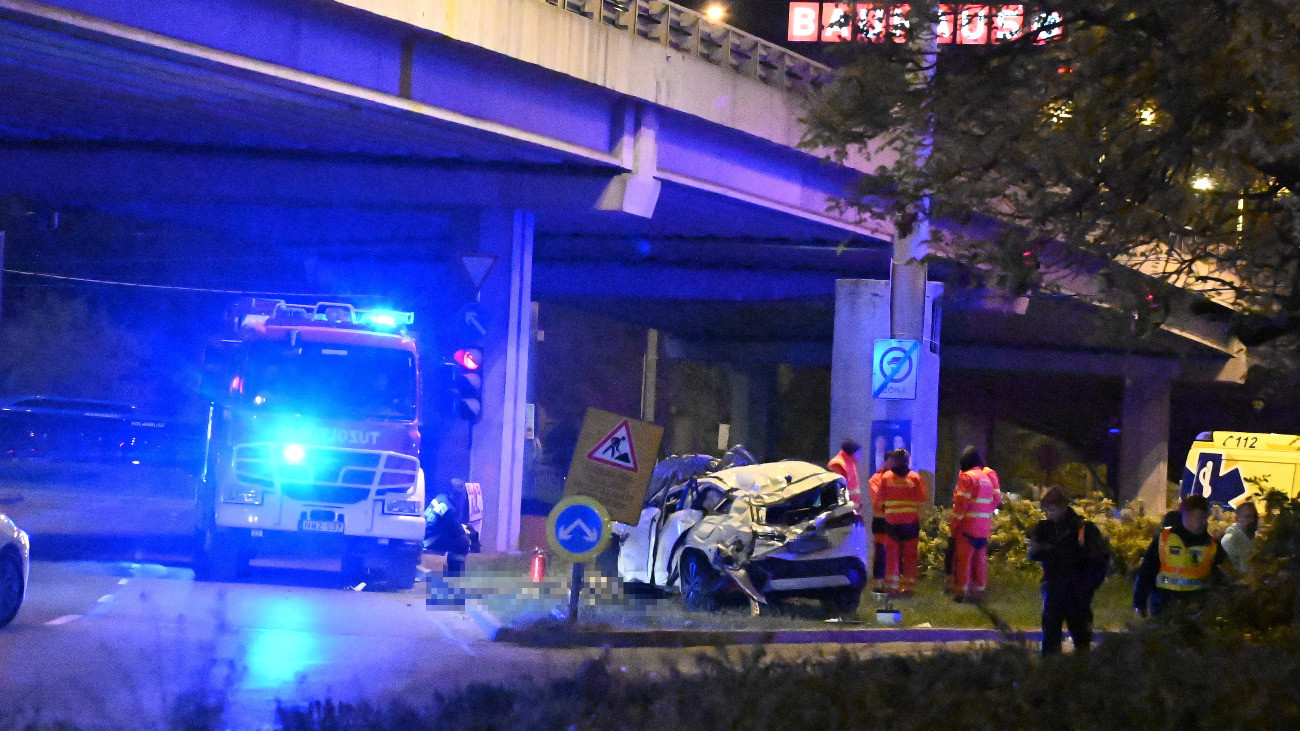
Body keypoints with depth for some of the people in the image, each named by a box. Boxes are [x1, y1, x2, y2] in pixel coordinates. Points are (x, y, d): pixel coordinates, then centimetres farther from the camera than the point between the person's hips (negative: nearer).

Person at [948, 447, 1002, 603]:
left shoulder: (967, 477, -11)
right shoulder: (989, 477, 13)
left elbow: (961, 503, -15)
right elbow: (996, 500, 12)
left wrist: (953, 524, -10)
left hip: (967, 526, -7)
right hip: (984, 527, 7)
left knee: (963, 557, -2)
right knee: (980, 558, 11)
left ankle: (962, 589, -4)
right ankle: (979, 591, 14)